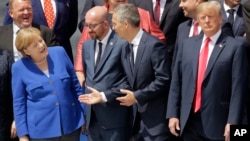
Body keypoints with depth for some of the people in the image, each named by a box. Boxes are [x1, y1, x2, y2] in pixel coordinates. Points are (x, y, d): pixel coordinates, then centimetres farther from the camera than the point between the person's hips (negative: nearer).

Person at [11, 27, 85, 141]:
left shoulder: (59, 52, -3)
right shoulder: (19, 68, -7)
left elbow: (75, 85, 5)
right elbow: (19, 103, -2)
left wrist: (83, 114, 7)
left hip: (70, 125, 2)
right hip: (41, 130, -2)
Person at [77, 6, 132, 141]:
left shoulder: (123, 43, -11)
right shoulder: (87, 45, 12)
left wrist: (104, 96, -17)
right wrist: (89, 95, 11)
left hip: (114, 116, -6)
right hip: (92, 116, 6)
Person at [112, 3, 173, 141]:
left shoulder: (154, 45, -16)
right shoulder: (125, 49, 10)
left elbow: (163, 80, -20)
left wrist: (137, 96, -18)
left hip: (156, 117, -8)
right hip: (138, 115, 8)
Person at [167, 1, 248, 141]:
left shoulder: (235, 46, -3)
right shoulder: (187, 44, 11)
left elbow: (238, 89, -8)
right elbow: (176, 82, 11)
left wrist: (232, 122, -14)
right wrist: (173, 114, 5)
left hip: (217, 122, -4)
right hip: (189, 121, 4)